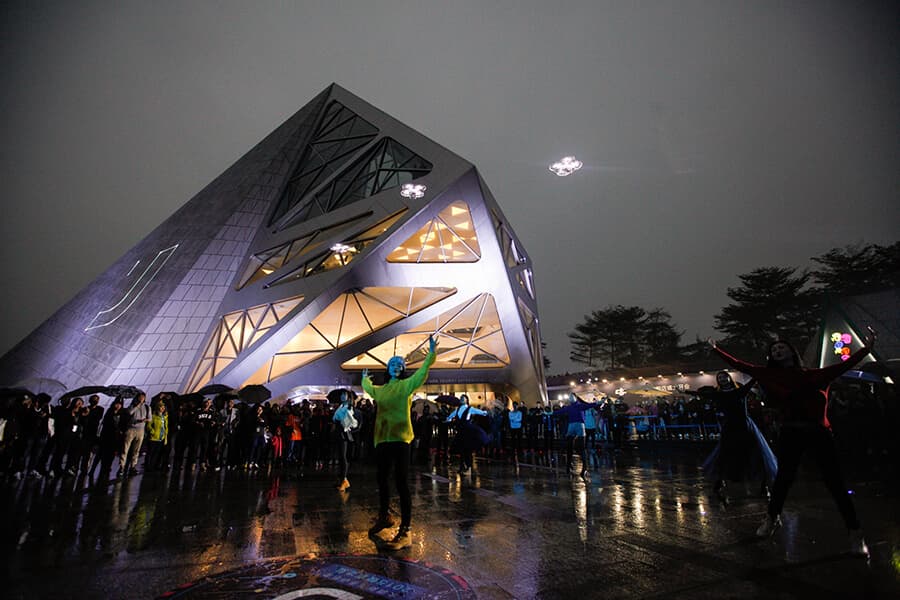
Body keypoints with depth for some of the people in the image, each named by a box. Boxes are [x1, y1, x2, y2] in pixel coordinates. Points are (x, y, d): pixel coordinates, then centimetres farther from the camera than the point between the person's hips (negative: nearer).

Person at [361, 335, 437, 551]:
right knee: (382, 481, 18)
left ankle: (405, 532, -4)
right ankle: (384, 517, 39)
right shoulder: (380, 390, 17)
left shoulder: (407, 385, 1)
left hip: (400, 440, -7)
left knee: (402, 484, -8)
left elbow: (422, 372, -16)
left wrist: (431, 353, -28)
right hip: (382, 440, 7)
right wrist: (365, 378, 56)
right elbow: (368, 388, 40)